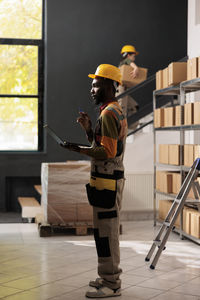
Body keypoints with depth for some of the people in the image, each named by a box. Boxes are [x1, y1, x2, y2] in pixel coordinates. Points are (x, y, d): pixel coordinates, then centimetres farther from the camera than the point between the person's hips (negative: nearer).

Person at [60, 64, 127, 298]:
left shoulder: (108, 113, -15)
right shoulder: (115, 111, 18)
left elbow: (107, 152, -23)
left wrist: (79, 150, -21)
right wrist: (87, 128, 12)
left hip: (107, 182, -11)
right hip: (108, 180, 11)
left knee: (106, 232, -6)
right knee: (105, 231, 17)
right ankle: (110, 276, 27)